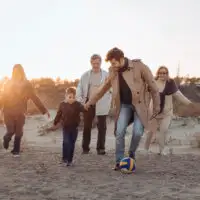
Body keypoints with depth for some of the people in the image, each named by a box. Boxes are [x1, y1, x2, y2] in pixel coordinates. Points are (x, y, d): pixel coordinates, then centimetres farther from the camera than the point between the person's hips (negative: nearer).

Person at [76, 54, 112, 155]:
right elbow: (79, 88, 6)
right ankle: (85, 148, 14)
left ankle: (100, 148, 10)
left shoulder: (107, 75, 0)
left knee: (102, 126, 2)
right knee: (87, 126, 6)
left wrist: (109, 102, -7)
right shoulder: (85, 75, 5)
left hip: (101, 104, -1)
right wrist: (80, 101, -7)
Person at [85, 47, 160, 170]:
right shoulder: (113, 71, -3)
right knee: (120, 132, -10)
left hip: (139, 104, -3)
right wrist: (91, 101, 15)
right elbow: (104, 88, 12)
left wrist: (156, 105, -6)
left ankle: (132, 154, 15)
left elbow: (152, 85, -9)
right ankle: (119, 161, 4)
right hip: (124, 105, 3)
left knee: (137, 132, -15)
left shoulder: (139, 66, -16)